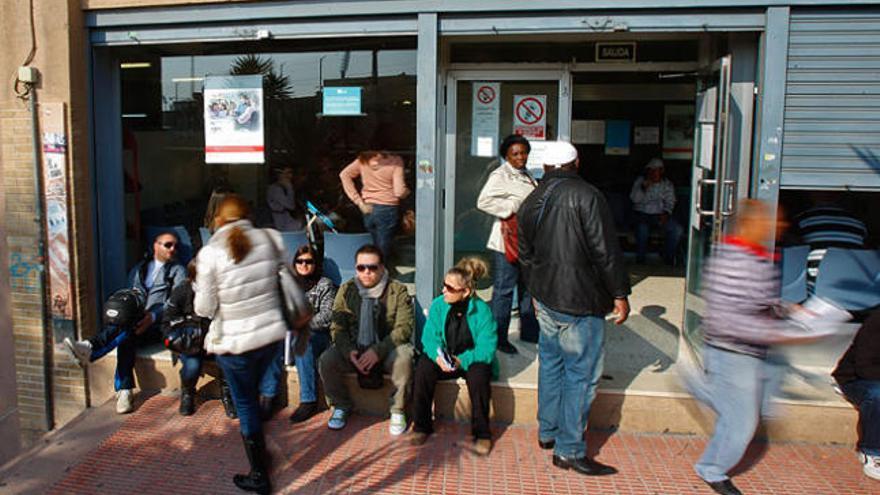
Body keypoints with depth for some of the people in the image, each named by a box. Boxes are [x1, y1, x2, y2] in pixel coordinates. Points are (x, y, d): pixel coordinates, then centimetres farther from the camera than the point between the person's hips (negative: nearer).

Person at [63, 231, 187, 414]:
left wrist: (153, 316, -21)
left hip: (157, 324, -3)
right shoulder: (139, 268, 26)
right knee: (125, 338, -30)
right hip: (133, 320, 3)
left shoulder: (177, 271, 11)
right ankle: (124, 391, -36)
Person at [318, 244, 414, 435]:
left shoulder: (397, 290, -5)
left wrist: (378, 351, -24)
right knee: (326, 360, -23)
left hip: (387, 348, -2)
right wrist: (349, 351, -18)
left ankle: (398, 410, -9)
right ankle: (341, 406, 5)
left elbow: (404, 327, -12)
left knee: (403, 358, -34)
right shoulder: (347, 290, 3)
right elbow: (337, 326, 1)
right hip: (354, 349, 3)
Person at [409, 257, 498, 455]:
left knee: (478, 373, -35)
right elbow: (429, 337, -5)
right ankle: (422, 426, -12)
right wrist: (437, 355, -27)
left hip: (473, 360, -3)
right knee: (423, 366, -26)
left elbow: (486, 348, -18)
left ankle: (482, 435, -19)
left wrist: (462, 360, -32)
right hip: (444, 359, 3)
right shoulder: (438, 305, -7)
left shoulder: (482, 310, -17)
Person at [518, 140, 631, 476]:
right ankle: (569, 451, 7)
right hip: (580, 303, -7)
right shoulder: (587, 196, -13)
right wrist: (620, 294, -7)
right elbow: (606, 251, -15)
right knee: (581, 374, 0)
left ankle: (547, 432, 31)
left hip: (545, 298, 8)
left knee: (550, 364, 19)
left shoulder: (530, 203, 10)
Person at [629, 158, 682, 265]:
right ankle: (640, 261, -17)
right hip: (642, 214, -2)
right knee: (642, 229, -36)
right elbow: (635, 199, -8)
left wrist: (666, 214, -14)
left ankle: (668, 259, -6)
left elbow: (670, 202, 5)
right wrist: (644, 186, -21)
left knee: (678, 229, -23)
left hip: (660, 215, 3)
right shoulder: (640, 181, 3)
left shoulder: (667, 184, 10)